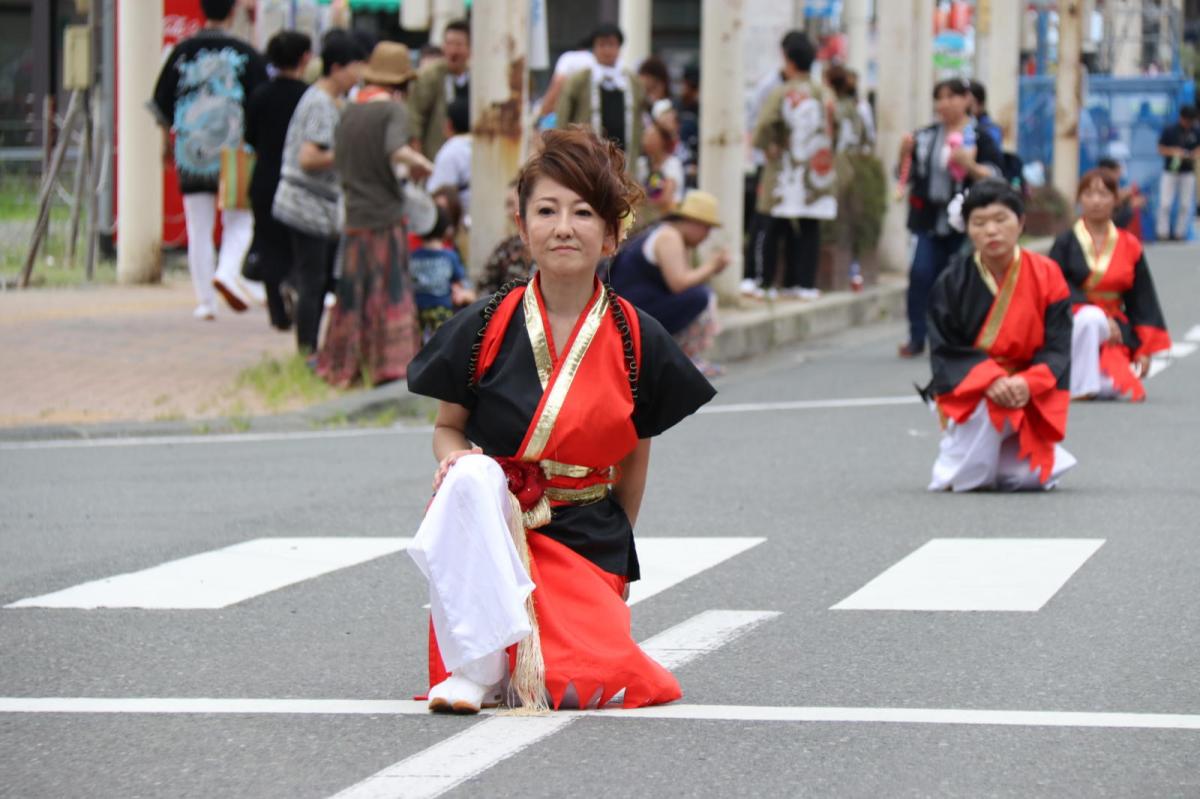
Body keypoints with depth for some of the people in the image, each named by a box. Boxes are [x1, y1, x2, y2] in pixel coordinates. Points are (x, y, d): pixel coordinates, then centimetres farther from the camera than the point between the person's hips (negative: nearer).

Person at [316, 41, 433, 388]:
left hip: (354, 219, 5)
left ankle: (340, 366, 15)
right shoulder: (393, 110, -8)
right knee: (391, 294, 0)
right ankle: (392, 367, -2)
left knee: (352, 294, 12)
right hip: (386, 218, -5)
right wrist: (420, 165, -6)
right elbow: (397, 151, -25)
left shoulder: (349, 113, 11)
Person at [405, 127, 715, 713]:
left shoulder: (639, 342, 0)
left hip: (585, 539, 1)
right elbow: (447, 426, 8)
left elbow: (634, 463, 10)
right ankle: (478, 665, -26)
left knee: (583, 688, -22)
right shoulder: (486, 328, -3)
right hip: (492, 525, -1)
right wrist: (455, 455, -15)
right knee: (472, 478, -37)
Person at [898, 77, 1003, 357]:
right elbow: (907, 174, 17)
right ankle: (916, 339, -3)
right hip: (930, 220, 3)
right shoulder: (925, 137, 11)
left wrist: (970, 165, -21)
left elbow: (994, 179, -6)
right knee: (921, 275, -9)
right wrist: (905, 153, -3)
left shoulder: (981, 139, -1)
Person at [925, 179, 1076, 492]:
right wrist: (989, 380, -27)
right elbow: (946, 351, -9)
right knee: (988, 405, -38)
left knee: (1034, 478, -14)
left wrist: (1028, 384, -26)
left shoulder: (1046, 276, -5)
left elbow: (1057, 349, -7)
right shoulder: (952, 282, -7)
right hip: (966, 388, -2)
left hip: (1029, 393, 2)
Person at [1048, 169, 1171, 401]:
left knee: (1119, 388, -21)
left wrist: (1144, 350, 5)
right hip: (1072, 325, -3)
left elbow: (1142, 302, 11)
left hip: (1114, 329, 3)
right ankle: (1079, 388, -23)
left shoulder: (1130, 246, 8)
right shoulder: (1066, 244, 0)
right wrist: (1098, 315, -19)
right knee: (1092, 317, -39)